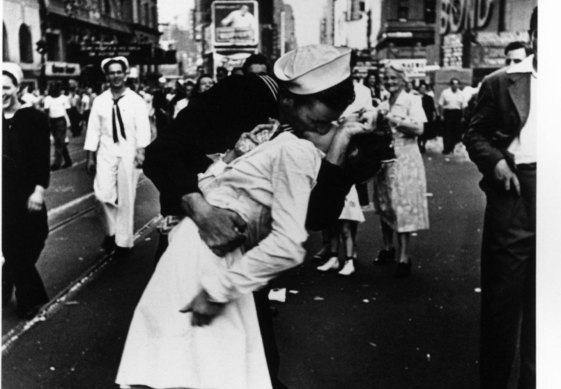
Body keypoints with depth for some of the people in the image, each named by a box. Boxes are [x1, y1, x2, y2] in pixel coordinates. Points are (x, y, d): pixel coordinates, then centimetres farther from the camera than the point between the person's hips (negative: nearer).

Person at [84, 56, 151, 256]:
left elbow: (142, 129, -8)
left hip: (128, 152, -1)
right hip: (106, 152, 2)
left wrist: (141, 151, -22)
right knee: (104, 194, -10)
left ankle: (123, 240, 18)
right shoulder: (99, 101, 5)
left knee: (126, 198, 4)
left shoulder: (136, 101, -1)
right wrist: (90, 156, 3)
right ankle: (111, 230, 16)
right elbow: (93, 129, 6)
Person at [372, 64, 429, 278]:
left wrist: (393, 120, -17)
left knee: (402, 205, -7)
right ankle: (388, 248, 26)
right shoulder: (383, 105, 14)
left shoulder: (412, 100, -3)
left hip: (404, 158, -6)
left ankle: (404, 257, -3)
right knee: (384, 205, 11)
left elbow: (419, 128, -15)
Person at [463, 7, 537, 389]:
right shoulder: (501, 82, 2)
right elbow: (476, 134, 6)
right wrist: (496, 161, -12)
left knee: (540, 299, 10)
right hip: (515, 189, -1)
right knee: (502, 290, 8)